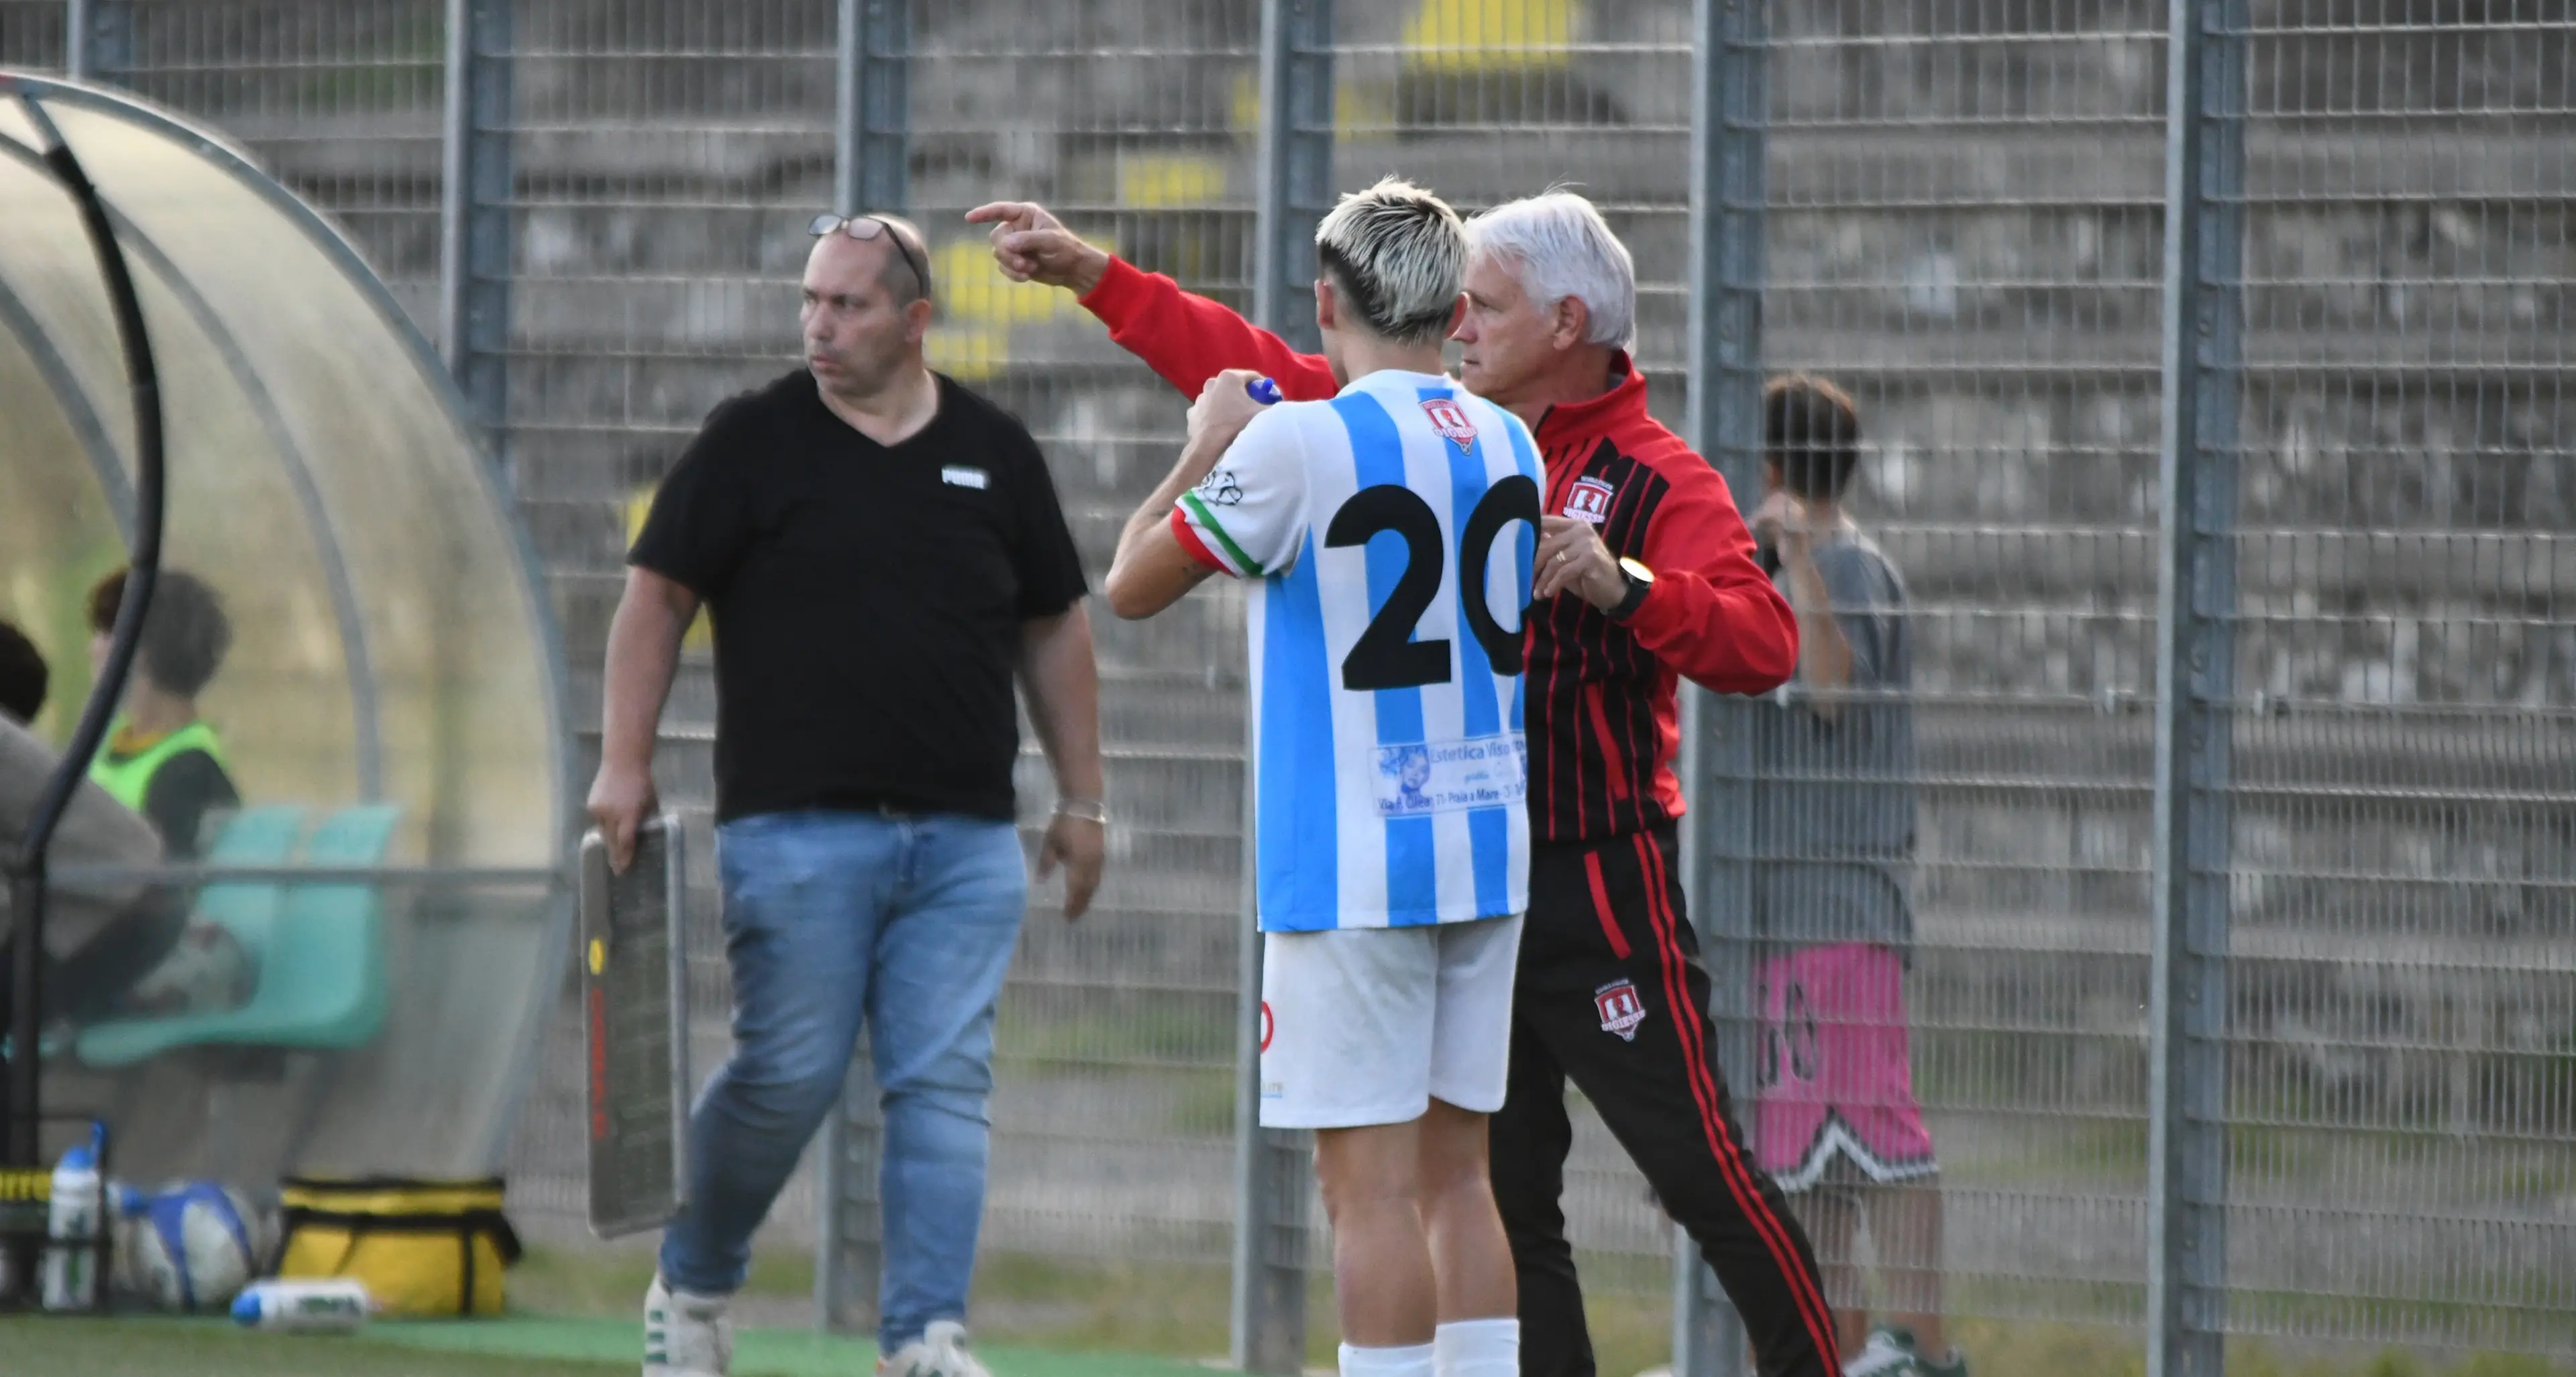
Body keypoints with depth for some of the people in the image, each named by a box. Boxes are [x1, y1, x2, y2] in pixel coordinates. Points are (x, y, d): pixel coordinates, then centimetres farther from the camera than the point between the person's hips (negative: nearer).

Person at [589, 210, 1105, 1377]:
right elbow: (656, 595, 3)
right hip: (797, 829, -3)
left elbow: (1054, 628, 18)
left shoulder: (994, 453, 12)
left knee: (944, 1085, -5)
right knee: (788, 1074, -3)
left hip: (964, 841, 3)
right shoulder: (753, 441, 3)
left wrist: (1081, 799, 16)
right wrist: (625, 763, -5)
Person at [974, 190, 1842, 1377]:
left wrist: (1623, 585, -35)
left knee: (1704, 1175, -9)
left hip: (1600, 887, -7)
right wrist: (1092, 277, 16)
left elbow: (1763, 645, -21)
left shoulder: (1657, 479, -8)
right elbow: (1265, 373, 17)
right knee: (1503, 1203, 7)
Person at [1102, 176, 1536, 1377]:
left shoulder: (1298, 445, -12)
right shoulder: (1509, 446, 7)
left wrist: (1206, 446, 12)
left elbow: (1131, 587, -2)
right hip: (1486, 848, 6)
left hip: (1350, 867, -6)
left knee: (1370, 1180, -6)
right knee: (1455, 1171, 11)